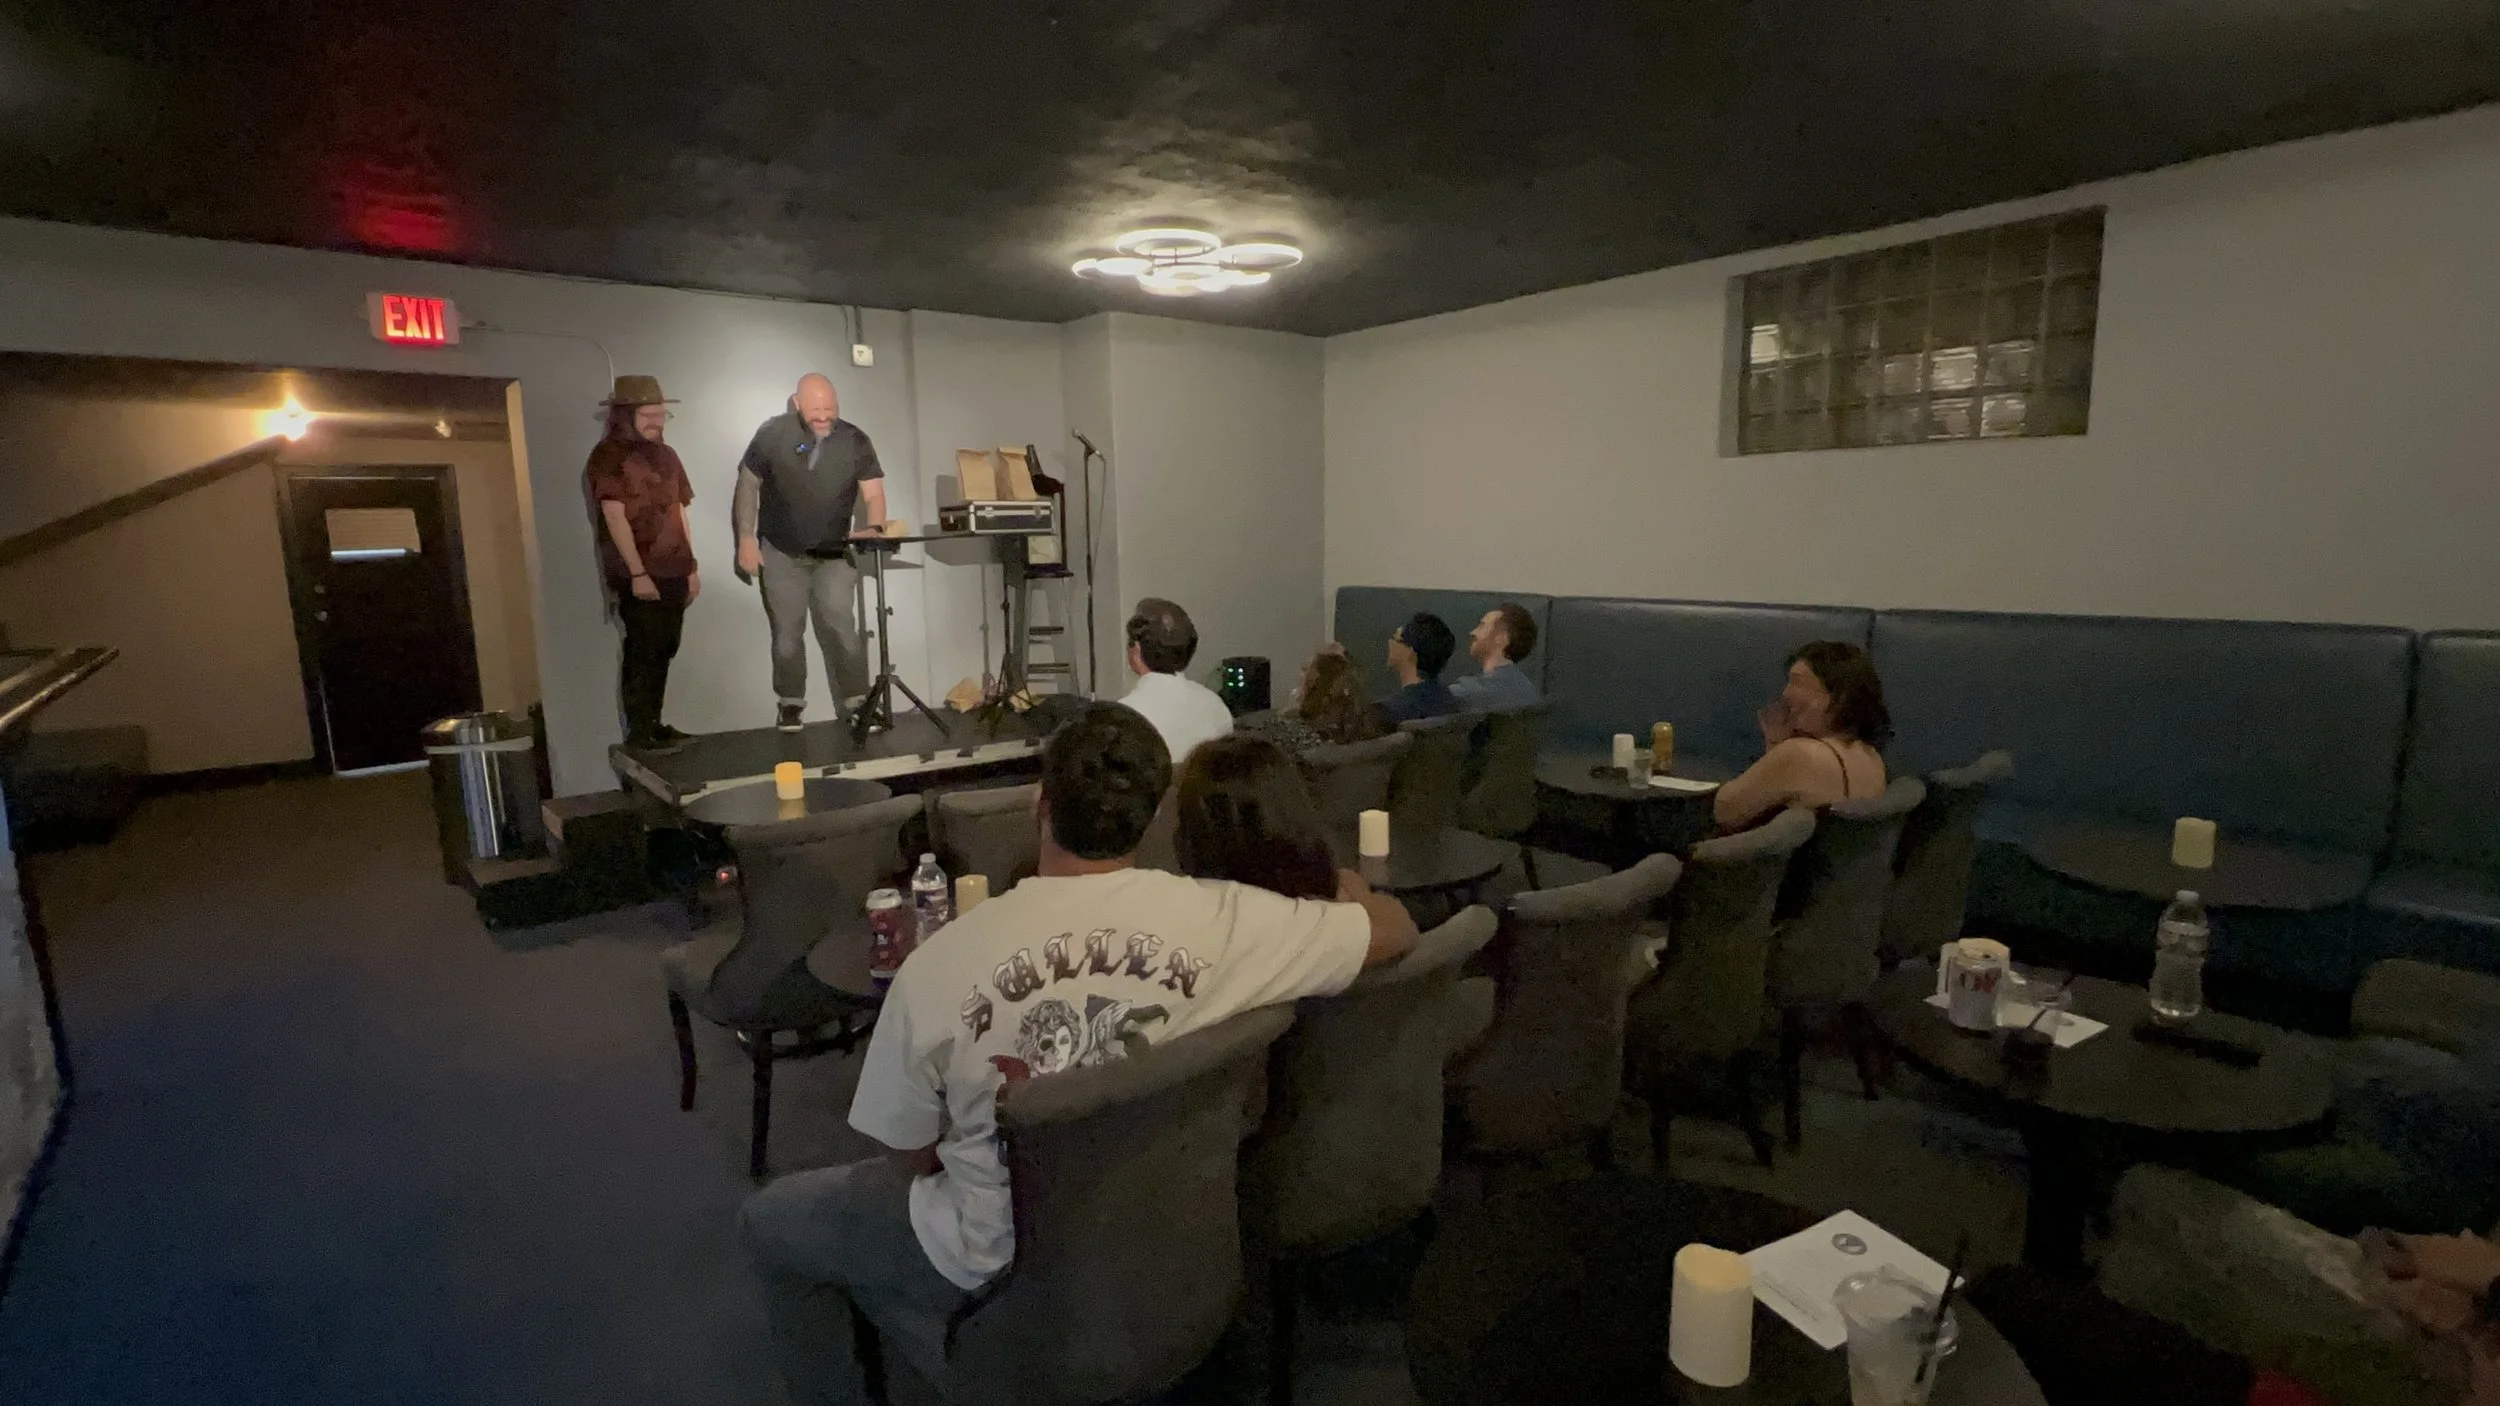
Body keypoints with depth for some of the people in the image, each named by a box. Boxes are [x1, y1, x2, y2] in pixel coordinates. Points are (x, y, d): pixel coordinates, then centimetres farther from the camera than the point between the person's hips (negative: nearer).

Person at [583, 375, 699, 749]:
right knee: (643, 651, -5)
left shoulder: (665, 455, 15)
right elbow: (615, 517, -13)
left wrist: (691, 566, 14)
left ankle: (654, 723, 20)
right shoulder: (608, 456, -7)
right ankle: (638, 731, 1)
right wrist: (637, 573, -18)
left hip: (674, 572, 7)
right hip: (638, 574, -7)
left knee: (664, 650, 11)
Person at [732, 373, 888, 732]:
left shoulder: (855, 441, -7)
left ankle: (855, 706, -5)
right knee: (787, 633, 9)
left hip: (835, 554, 0)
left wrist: (874, 528, -32)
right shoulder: (772, 435, -7)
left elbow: (873, 493, -11)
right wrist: (746, 539, -5)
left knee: (840, 629, -10)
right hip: (780, 553, 1)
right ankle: (791, 704, 24)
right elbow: (748, 485, 1)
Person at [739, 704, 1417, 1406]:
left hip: (1008, 1268, -3)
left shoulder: (936, 963, -26)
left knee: (770, 1217, 22)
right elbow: (1395, 930, -9)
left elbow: (911, 1154, -10)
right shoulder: (1221, 919, -23)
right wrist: (1348, 887, 13)